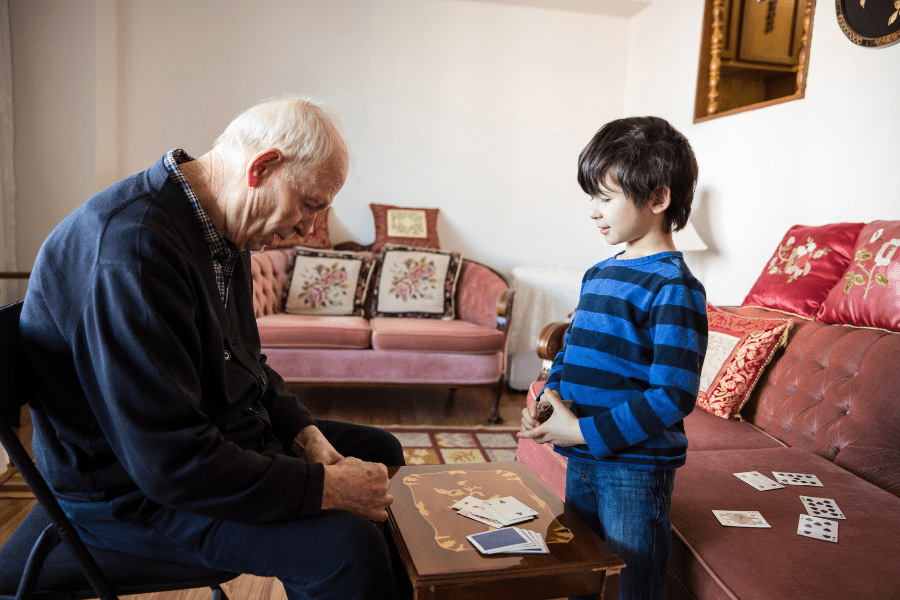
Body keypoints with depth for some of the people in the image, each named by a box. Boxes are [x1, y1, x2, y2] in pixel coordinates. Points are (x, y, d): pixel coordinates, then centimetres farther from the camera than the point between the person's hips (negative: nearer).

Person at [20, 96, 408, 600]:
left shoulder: (223, 230, 1)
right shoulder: (135, 246, -31)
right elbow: (171, 464, -32)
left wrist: (306, 434, -3)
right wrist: (326, 488, -25)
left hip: (221, 437, 10)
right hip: (135, 492, -9)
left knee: (382, 452, 14)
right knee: (352, 550, -26)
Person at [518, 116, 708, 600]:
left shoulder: (674, 288, -18)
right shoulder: (598, 275, 8)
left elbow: (673, 395, -23)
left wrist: (584, 432, -22)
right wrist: (548, 397, -4)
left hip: (635, 466, -7)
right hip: (582, 459, 8)